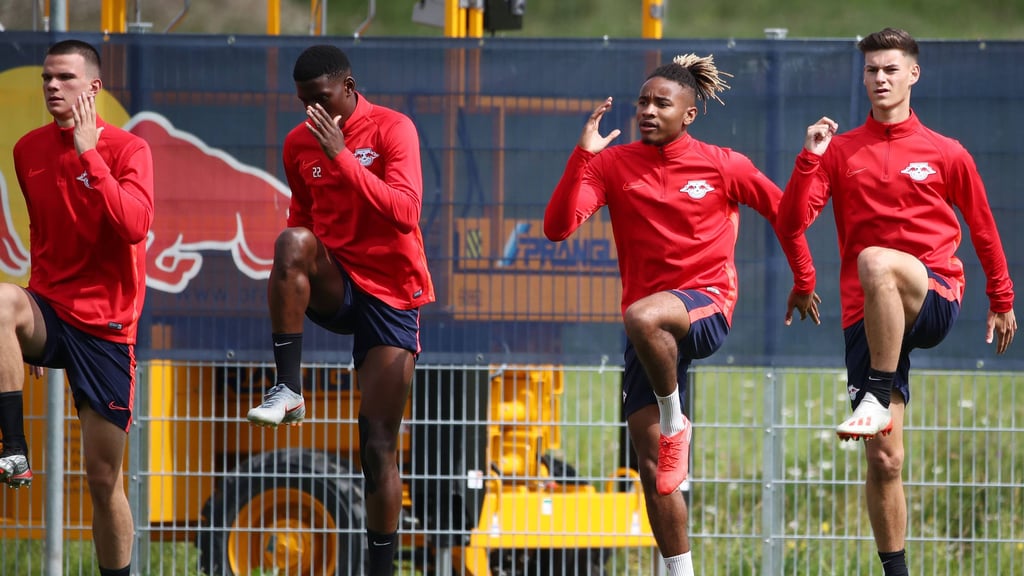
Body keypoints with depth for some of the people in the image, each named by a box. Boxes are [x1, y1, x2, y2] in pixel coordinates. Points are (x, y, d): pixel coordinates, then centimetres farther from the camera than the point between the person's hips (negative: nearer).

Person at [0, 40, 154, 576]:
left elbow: (134, 226, -23)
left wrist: (88, 153, -23)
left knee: (104, 480, 2)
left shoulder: (127, 149, -6)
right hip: (50, 308, 2)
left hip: (105, 327, -2)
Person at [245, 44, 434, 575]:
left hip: (389, 294, -3)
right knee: (293, 241, -32)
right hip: (333, 287, 3)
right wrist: (297, 268, 6)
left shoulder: (392, 129, -8)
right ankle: (288, 389, -30)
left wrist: (341, 157, -26)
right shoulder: (299, 143, 7)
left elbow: (405, 211, -22)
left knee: (379, 441, -5)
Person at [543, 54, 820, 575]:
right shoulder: (612, 165, 2)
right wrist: (583, 155, -16)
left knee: (643, 316, -40)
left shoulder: (724, 167, -1)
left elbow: (783, 212, 14)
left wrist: (804, 283, 19)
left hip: (707, 306, -4)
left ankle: (675, 423, -18)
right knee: (651, 468, 0)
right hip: (649, 329, 4)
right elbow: (557, 227, -9)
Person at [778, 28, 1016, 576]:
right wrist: (809, 158, -11)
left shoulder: (947, 155, 7)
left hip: (935, 298, -2)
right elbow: (791, 222, 0)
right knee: (883, 460, -4)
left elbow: (983, 228, 18)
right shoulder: (839, 151, 10)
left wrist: (1002, 300, 22)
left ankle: (878, 398, -34)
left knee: (875, 260, -38)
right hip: (866, 315, 2)